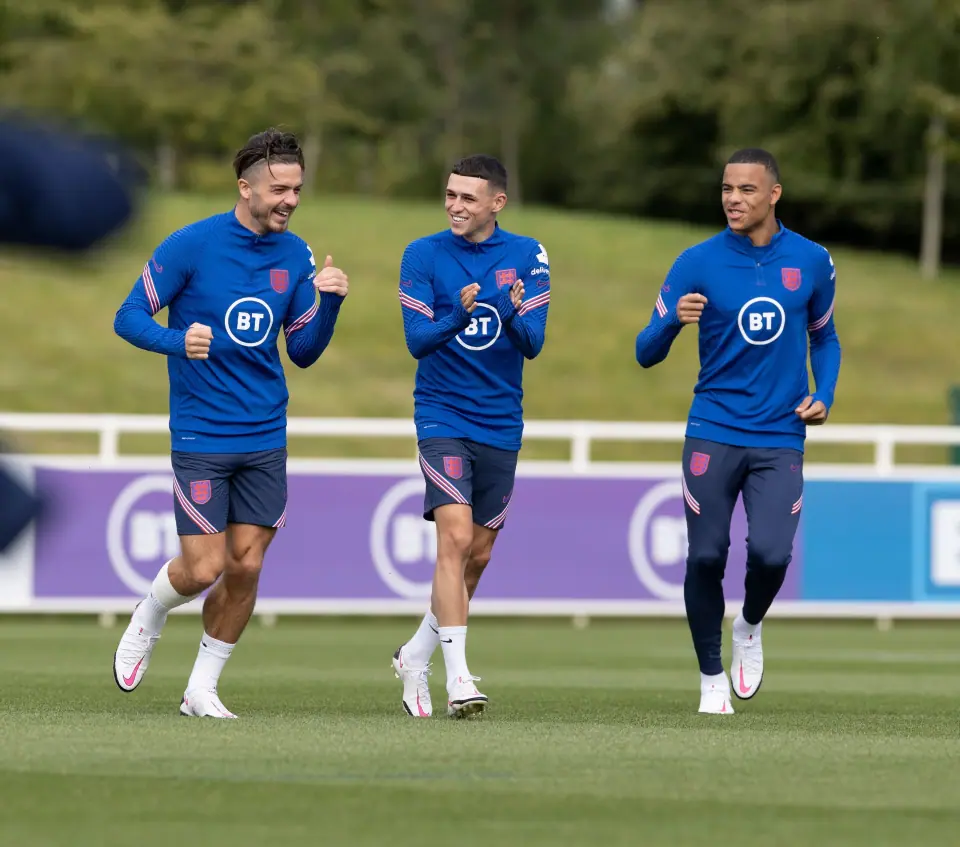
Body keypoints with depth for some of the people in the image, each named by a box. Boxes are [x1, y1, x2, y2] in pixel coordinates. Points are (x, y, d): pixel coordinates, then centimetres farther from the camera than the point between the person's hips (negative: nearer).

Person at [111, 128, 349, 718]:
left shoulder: (296, 255, 5)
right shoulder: (193, 244, -10)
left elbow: (303, 351, 11)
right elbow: (129, 318, -6)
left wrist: (331, 301, -7)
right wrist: (178, 341, -26)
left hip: (266, 438, 4)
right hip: (201, 436, -4)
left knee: (246, 567, 0)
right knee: (205, 568, -7)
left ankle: (203, 689, 16)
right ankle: (147, 624, 27)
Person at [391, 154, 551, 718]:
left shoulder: (528, 257, 1)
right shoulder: (424, 255, -4)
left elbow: (533, 343, -6)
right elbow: (417, 341, -10)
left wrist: (513, 313, -28)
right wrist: (459, 315, -29)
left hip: (501, 425, 3)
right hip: (443, 417, -3)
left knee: (477, 555, 11)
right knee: (456, 537, -19)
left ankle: (416, 657, 30)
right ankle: (458, 677, -21)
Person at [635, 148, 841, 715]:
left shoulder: (812, 262, 3)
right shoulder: (698, 263, -4)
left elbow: (824, 337, 20)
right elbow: (647, 353, -4)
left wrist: (824, 397, 3)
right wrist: (673, 321, -26)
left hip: (780, 438, 1)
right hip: (714, 432, 0)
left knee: (771, 555, -15)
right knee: (706, 557, -3)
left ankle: (750, 626, 19)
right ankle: (712, 678, 17)